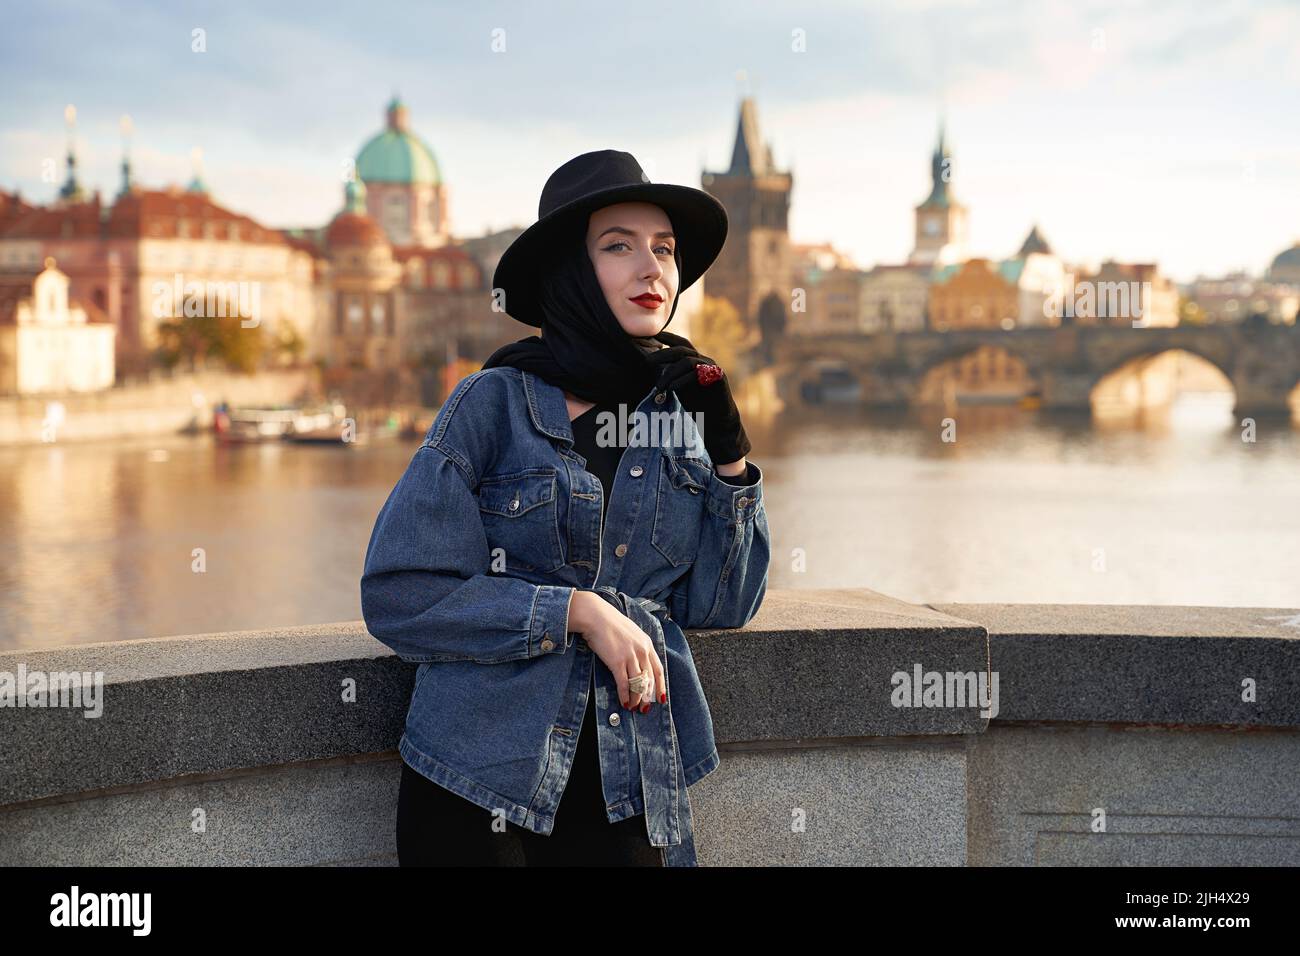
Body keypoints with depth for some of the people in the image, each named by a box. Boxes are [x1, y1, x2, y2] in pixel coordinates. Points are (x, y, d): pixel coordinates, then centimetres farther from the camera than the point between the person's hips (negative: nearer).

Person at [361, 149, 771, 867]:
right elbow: (400, 595, -11)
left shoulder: (683, 415, 6)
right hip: (481, 779, -3)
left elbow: (719, 607, 6)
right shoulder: (495, 402, -6)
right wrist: (579, 611, -17)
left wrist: (730, 457, -4)